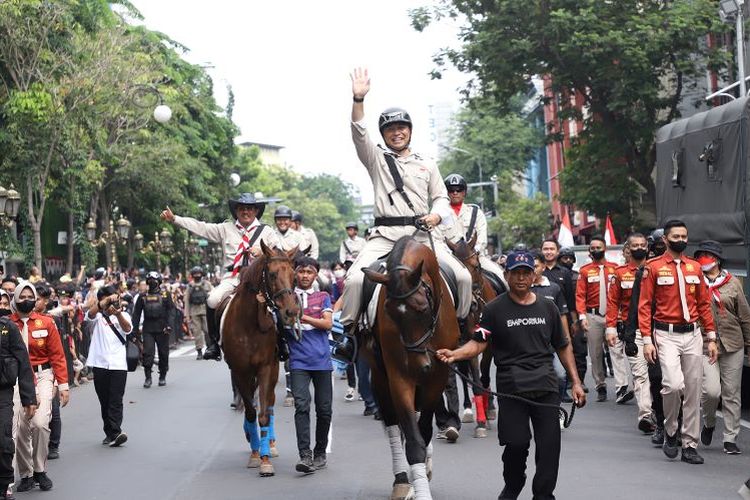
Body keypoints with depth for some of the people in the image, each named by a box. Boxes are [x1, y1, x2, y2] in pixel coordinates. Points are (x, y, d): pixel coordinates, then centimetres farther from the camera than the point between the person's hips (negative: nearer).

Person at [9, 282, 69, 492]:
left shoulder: (46, 323, 2)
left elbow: (57, 355, 3)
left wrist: (63, 385, -1)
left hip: (42, 375, 0)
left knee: (40, 423, -15)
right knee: (20, 427, -2)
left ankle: (40, 471, 4)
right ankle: (26, 475, 16)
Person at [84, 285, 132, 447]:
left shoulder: (123, 315, 10)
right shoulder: (98, 316, 9)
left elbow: (128, 329, -12)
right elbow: (91, 313, -15)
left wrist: (118, 313, -31)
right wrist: (106, 300, -29)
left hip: (118, 365, -1)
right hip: (100, 364, 1)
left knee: (116, 400, -9)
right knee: (104, 401, 7)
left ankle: (114, 432, -17)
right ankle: (111, 433, 13)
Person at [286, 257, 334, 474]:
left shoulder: (323, 297, 12)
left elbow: (327, 324, -2)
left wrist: (303, 317, -13)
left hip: (321, 360, 2)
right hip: (299, 361, -2)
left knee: (324, 409, 6)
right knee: (301, 406, -16)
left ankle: (320, 453, 21)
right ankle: (305, 455, -20)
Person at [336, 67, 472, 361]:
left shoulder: (427, 165, 20)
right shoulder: (377, 160, 12)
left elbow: (441, 197, 17)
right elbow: (359, 133, -3)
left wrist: (437, 215, -7)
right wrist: (358, 99, -17)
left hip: (423, 233, 2)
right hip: (385, 234, -2)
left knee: (463, 276, -12)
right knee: (355, 278, -23)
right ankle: (348, 333, -12)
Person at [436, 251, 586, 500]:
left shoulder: (548, 307, 13)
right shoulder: (495, 309, 3)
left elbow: (563, 347, 19)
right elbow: (479, 343, -4)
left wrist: (575, 382, 14)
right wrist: (454, 354, -23)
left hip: (546, 385, 3)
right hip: (511, 385, -3)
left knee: (550, 445, -2)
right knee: (516, 443, -7)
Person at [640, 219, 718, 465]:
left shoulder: (695, 267, 10)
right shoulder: (654, 267, -2)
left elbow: (704, 304, 13)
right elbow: (645, 305, -3)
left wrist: (711, 338, 8)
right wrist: (647, 339, -10)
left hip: (693, 334, 4)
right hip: (666, 335, -4)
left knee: (693, 391, 5)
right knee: (674, 384, -21)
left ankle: (690, 446, 13)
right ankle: (670, 431, 5)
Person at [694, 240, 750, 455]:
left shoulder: (732, 283, 6)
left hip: (733, 346, 2)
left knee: (732, 394, 4)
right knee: (711, 390, -14)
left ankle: (730, 439, 13)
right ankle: (709, 423, 16)